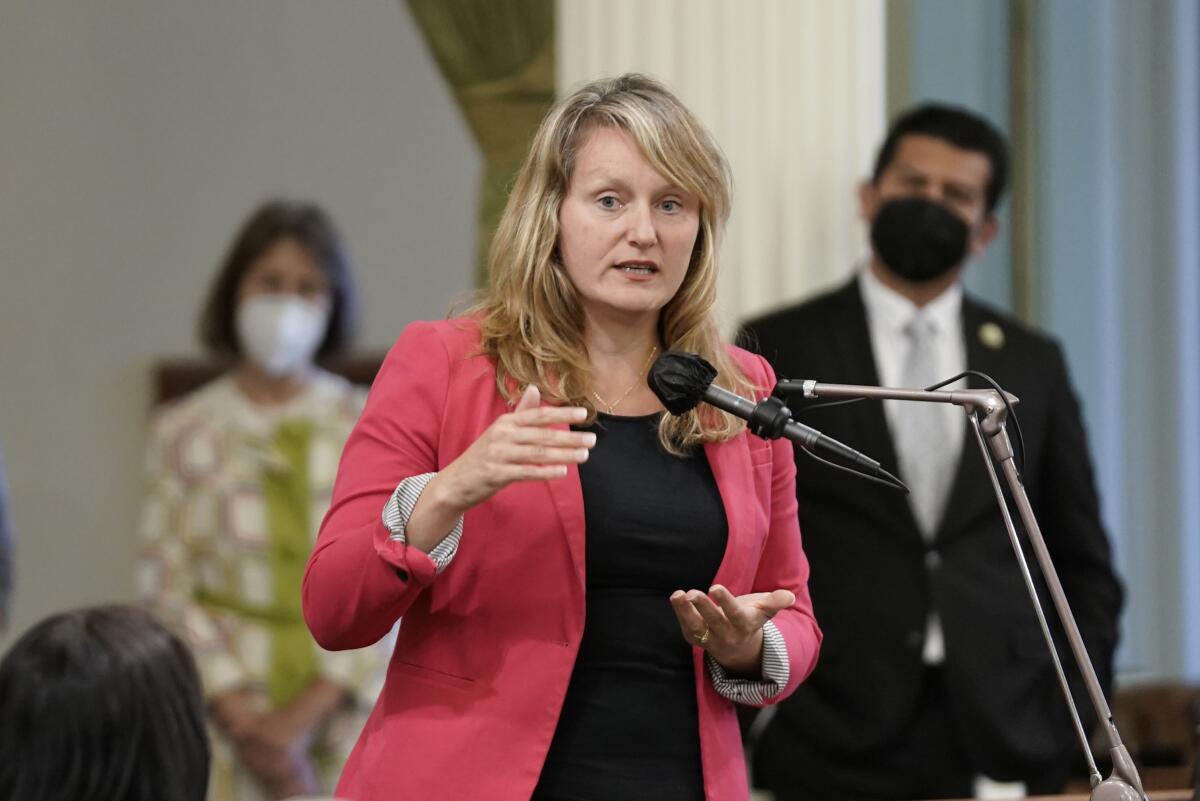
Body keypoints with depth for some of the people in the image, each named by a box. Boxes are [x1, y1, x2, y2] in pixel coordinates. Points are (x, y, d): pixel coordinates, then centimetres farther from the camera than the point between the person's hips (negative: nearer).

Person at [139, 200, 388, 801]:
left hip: (342, 700, 0)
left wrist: (309, 711, -11)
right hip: (226, 701, 0)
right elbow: (166, 589, 1)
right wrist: (243, 715, -10)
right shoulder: (185, 434, 5)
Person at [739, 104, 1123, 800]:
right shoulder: (780, 349, 4)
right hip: (835, 744, -2)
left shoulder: (1032, 363, 12)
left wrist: (1071, 714, 4)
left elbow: (1084, 566, 15)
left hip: (1000, 741, 2)